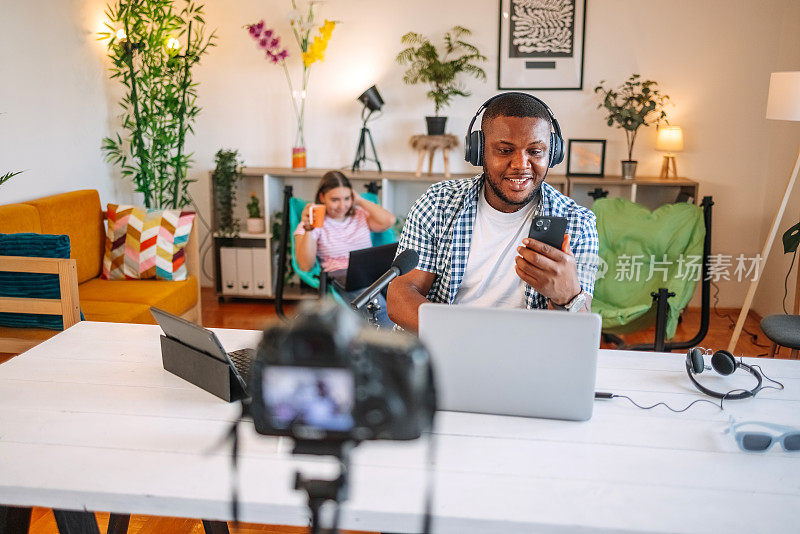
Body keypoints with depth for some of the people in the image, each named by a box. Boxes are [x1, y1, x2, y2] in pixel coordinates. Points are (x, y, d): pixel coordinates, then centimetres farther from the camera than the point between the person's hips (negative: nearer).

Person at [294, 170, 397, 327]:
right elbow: (306, 266, -3)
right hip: (339, 275, -4)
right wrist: (308, 229, -15)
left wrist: (360, 201, 9)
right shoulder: (314, 222, 9)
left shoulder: (360, 215, 20)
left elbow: (389, 221, -1)